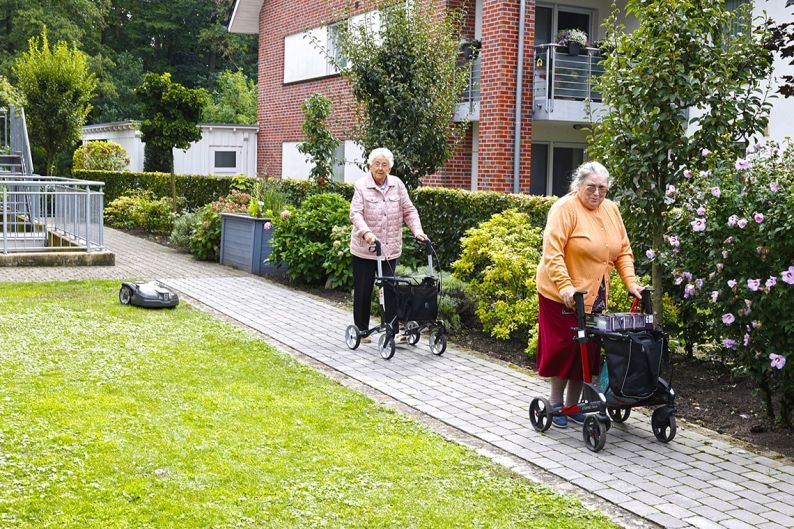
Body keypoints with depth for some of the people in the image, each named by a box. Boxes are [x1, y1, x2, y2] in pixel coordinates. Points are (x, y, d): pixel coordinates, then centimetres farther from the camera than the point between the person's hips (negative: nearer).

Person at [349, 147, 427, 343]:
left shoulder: (397, 184, 5)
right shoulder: (361, 185, -6)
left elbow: (409, 211, 7)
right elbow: (356, 213, -16)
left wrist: (417, 231, -7)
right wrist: (365, 232, -32)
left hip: (390, 248, 2)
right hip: (365, 249, -2)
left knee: (391, 290, -1)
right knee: (363, 290, 6)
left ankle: (394, 331, 1)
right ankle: (361, 330, 20)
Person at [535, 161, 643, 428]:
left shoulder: (611, 210, 8)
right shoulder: (565, 208, -13)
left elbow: (623, 252, 11)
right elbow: (552, 252, -21)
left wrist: (630, 283, 0)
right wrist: (565, 285, -30)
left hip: (594, 296, 6)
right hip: (563, 295, -6)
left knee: (587, 349, 8)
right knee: (563, 348, -1)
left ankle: (573, 405, 20)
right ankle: (556, 404, 14)